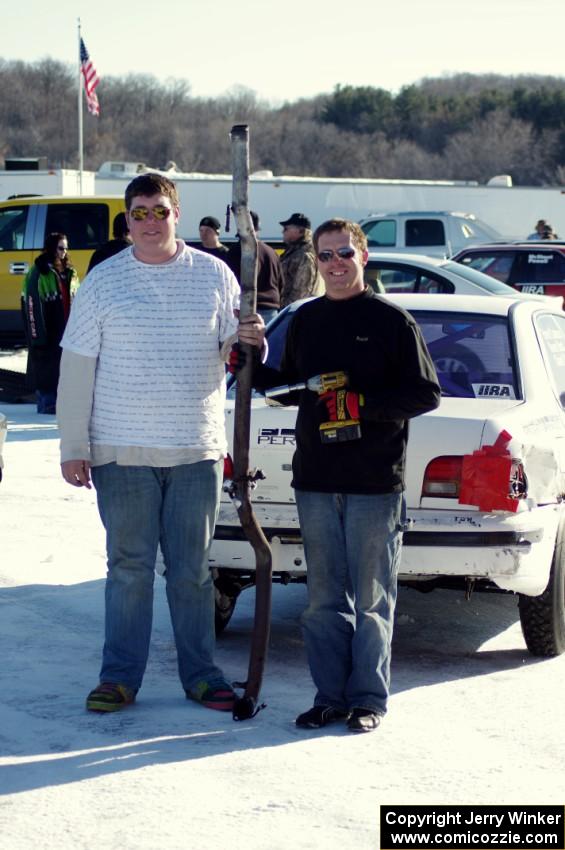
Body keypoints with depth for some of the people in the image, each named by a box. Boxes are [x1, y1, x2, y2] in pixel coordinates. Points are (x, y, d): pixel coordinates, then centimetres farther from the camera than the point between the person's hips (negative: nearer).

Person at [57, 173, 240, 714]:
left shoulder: (213, 275, 5)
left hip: (197, 450, 1)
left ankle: (199, 673, 17)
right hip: (121, 453, -1)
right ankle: (120, 676, 12)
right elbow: (76, 369, 1)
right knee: (128, 568, 4)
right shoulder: (103, 282, 1)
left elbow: (234, 351, 10)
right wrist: (73, 446, -2)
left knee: (192, 570, 7)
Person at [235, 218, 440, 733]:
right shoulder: (306, 320, 14)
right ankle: (330, 696, 16)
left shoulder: (391, 320, -3)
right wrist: (253, 365, 6)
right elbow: (288, 390, 22)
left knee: (371, 598, 2)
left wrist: (363, 404, -18)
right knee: (324, 599, 9)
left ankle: (369, 698, 10)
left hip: (375, 483, -5)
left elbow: (426, 394, -7)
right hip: (315, 481, 5)